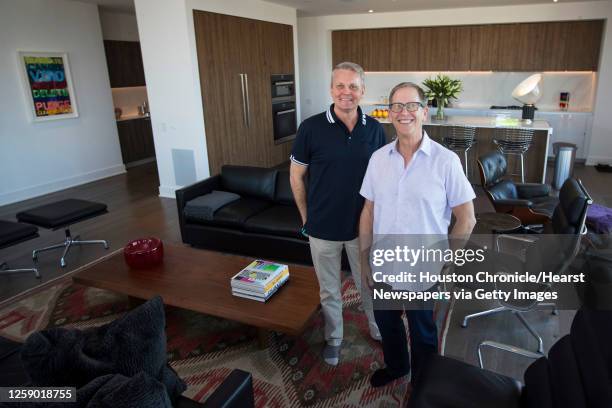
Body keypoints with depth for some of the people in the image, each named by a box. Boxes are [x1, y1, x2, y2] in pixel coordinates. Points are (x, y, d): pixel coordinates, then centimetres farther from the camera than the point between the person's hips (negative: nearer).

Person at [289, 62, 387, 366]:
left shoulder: (374, 129, -3)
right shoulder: (311, 128, -11)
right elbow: (296, 175, -3)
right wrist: (306, 217, 0)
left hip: (364, 225, 2)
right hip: (324, 227, -1)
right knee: (329, 289, 17)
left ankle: (379, 330, 46)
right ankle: (333, 338, 40)